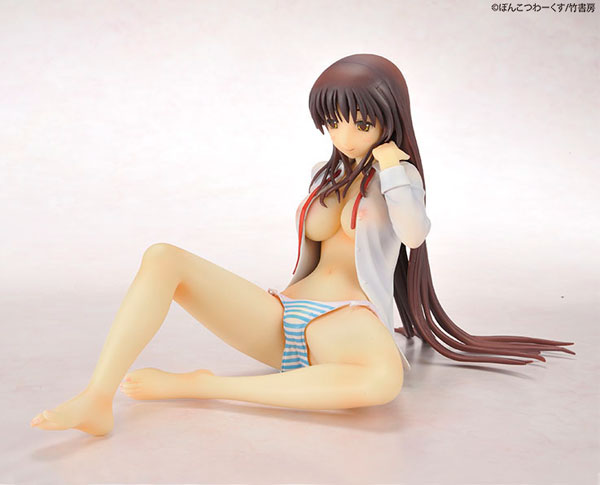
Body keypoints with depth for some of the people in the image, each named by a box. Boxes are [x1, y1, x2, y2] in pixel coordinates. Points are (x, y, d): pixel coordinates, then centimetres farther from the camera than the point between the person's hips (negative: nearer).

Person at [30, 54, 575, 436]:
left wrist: (389, 164, -7)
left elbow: (414, 233, -15)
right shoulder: (326, 173, 22)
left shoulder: (398, 173, 7)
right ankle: (97, 400, -30)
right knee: (163, 258, -14)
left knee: (384, 379, -43)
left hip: (347, 321, -5)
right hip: (284, 314, 5)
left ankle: (198, 384, -34)